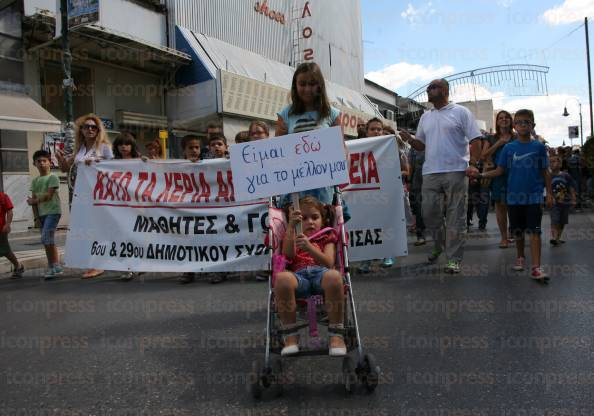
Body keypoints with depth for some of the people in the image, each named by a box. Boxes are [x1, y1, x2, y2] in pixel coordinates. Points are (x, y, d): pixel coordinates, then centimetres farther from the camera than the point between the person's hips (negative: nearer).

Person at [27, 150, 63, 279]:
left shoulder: (53, 178, -5)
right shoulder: (35, 181, 14)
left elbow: (48, 196, -15)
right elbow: (34, 199, 10)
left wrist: (33, 201, -7)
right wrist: (36, 216, 3)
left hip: (53, 212, -7)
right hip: (42, 214, 7)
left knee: (46, 238, -17)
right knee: (48, 240, 8)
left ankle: (53, 266, -11)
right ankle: (55, 266, 14)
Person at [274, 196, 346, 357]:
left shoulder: (326, 237, 29)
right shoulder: (293, 238, 33)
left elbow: (329, 263, 7)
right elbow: (288, 255, 6)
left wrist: (309, 247, -10)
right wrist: (291, 226, -3)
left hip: (321, 272, 0)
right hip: (299, 275, 1)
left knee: (334, 275, -39)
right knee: (282, 277, -37)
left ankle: (336, 335, -25)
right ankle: (291, 336, -24)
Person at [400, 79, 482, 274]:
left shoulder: (461, 112, 3)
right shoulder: (425, 117, 18)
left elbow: (475, 139, -2)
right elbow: (421, 144, 20)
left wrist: (473, 163, -13)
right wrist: (409, 139, 0)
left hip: (456, 172, -5)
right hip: (430, 172, 5)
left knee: (455, 217, -1)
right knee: (429, 213, 5)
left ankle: (454, 259, 6)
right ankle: (440, 244, 30)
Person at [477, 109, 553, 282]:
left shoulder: (539, 147, 1)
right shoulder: (509, 148, 4)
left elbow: (545, 172, 5)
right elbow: (499, 170, 4)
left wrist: (549, 193, 3)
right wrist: (480, 175, -9)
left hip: (534, 196, -2)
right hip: (514, 196, 2)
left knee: (534, 231, -9)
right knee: (518, 231, 14)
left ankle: (536, 267, -11)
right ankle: (520, 257, 34)